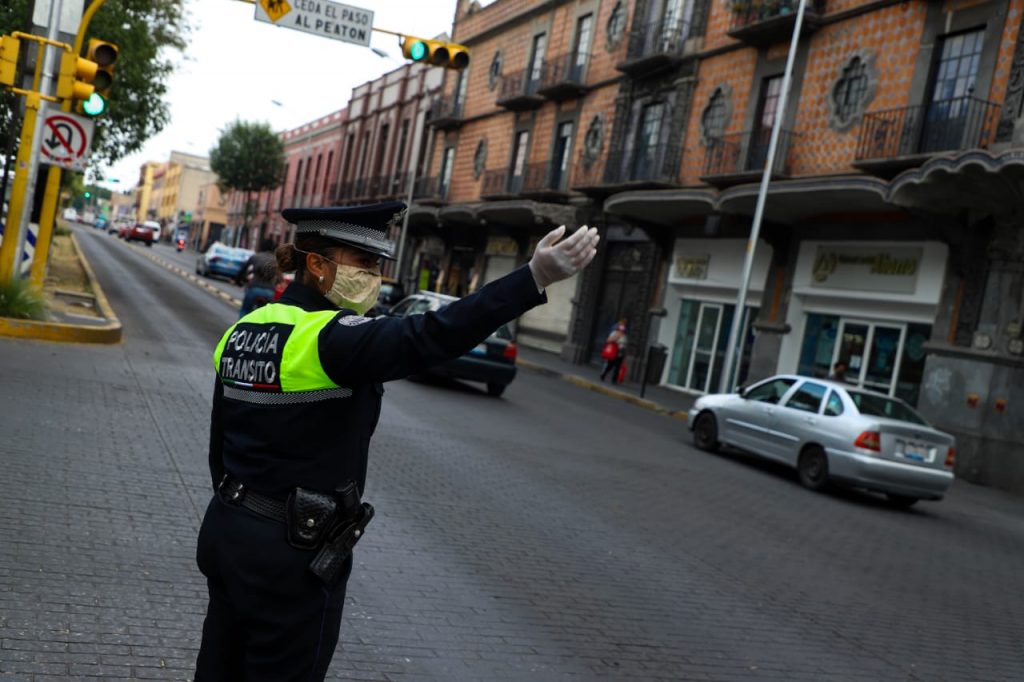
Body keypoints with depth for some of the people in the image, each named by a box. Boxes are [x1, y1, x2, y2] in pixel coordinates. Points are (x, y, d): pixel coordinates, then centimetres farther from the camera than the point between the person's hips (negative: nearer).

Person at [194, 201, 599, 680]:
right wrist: (535, 278, -44)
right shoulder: (330, 339, -21)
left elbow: (219, 445, 12)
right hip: (292, 555, -8)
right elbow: (430, 337, -38)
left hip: (227, 531, 8)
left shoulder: (242, 332, 5)